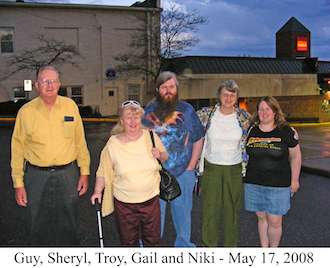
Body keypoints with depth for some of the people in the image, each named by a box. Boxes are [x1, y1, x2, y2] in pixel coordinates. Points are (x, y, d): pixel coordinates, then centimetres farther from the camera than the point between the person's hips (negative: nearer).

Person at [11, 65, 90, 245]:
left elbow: (80, 141, 8)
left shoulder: (70, 106, 3)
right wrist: (18, 183, -2)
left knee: (67, 228, 11)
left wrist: (84, 171, 4)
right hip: (36, 176, -1)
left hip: (67, 175, 1)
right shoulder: (26, 111, -1)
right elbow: (17, 148, 2)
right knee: (37, 229, 8)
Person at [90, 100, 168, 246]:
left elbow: (166, 157, 12)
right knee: (129, 241, 12)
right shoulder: (113, 144, -5)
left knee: (153, 241, 13)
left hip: (151, 200, 1)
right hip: (124, 204, -1)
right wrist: (97, 191, -10)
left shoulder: (151, 136, -1)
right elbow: (103, 171, 2)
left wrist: (160, 155, -10)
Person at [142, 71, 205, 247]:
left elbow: (198, 140, 7)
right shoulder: (149, 111, 2)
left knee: (183, 213, 14)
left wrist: (190, 167, 1)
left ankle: (184, 244, 33)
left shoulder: (187, 110, 2)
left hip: (183, 174, 1)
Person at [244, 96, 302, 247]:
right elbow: (245, 154, 16)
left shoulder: (286, 131, -3)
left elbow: (295, 157, 4)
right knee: (261, 218, 13)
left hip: (278, 185, -2)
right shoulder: (251, 130, 4)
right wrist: (244, 175, 16)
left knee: (274, 222, 2)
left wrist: (294, 180, 5)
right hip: (254, 184, 3)